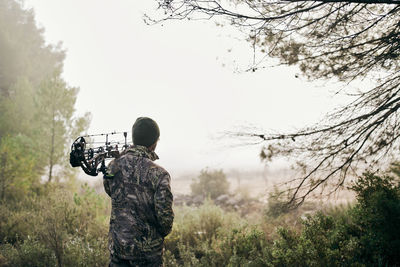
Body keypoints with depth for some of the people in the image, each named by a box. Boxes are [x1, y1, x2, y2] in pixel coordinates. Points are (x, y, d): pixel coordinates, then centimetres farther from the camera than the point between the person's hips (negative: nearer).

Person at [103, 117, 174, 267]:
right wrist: (163, 232, 4)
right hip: (147, 249, -4)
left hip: (117, 245, 4)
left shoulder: (113, 166, -4)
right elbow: (165, 214, -18)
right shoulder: (158, 174, -18)